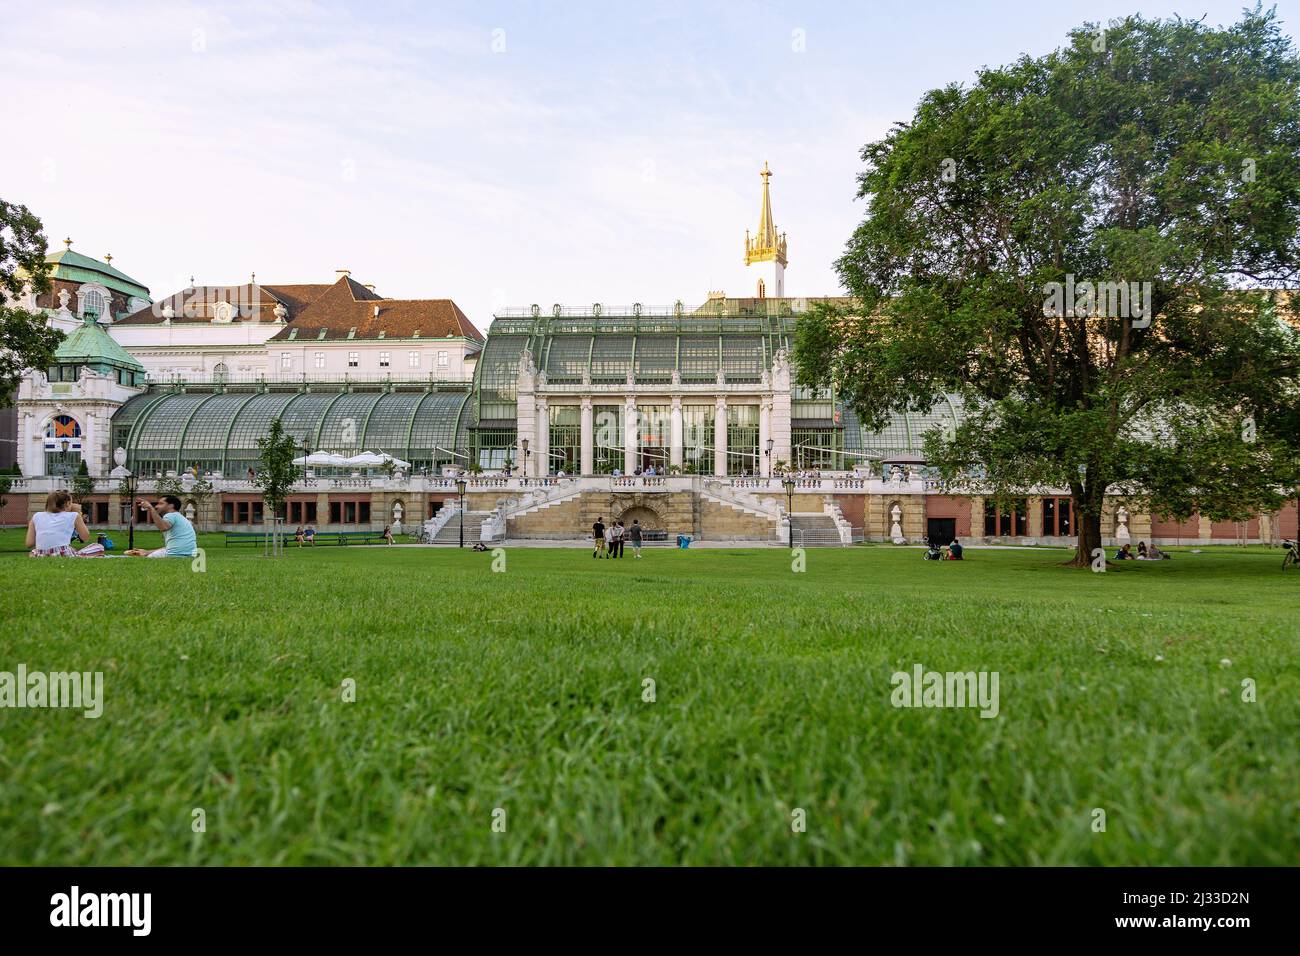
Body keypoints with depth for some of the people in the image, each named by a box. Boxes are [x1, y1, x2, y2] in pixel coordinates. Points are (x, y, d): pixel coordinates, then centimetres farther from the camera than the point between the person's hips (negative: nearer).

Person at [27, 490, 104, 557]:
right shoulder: (73, 516, 9)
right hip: (64, 557, -3)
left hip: (41, 557, 3)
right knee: (99, 547, 19)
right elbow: (85, 538, 18)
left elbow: (29, 544, 11)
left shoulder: (36, 516, 17)